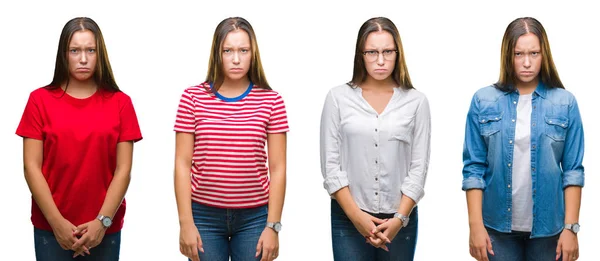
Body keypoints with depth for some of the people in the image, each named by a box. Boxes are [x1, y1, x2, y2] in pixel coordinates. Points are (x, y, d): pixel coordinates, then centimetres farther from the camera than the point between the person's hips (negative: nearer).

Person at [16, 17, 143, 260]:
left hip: (105, 229, 1)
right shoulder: (40, 100, 1)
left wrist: (103, 221, -11)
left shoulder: (120, 103, 2)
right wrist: (57, 222, -11)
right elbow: (32, 167, -3)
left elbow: (123, 169, -2)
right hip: (51, 228, 0)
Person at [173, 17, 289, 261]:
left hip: (254, 217, 0)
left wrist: (273, 226, -5)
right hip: (204, 215, 0)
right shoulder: (193, 97, -1)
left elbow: (277, 168, -1)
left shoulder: (271, 101, 0)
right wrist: (186, 222, -6)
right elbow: (182, 164, -1)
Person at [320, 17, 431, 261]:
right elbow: (330, 164, -2)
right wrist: (357, 216, -9)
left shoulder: (416, 101, 1)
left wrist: (399, 218, -10)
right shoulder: (338, 97, 0)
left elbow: (419, 167, -1)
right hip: (348, 219, 0)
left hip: (401, 218, 1)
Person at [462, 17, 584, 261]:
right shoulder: (483, 101, -1)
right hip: (498, 226, 0)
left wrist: (571, 227, -5)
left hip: (548, 226, 0)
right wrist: (475, 225, -6)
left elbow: (573, 170, 0)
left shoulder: (565, 103, -1)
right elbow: (474, 168, -1)